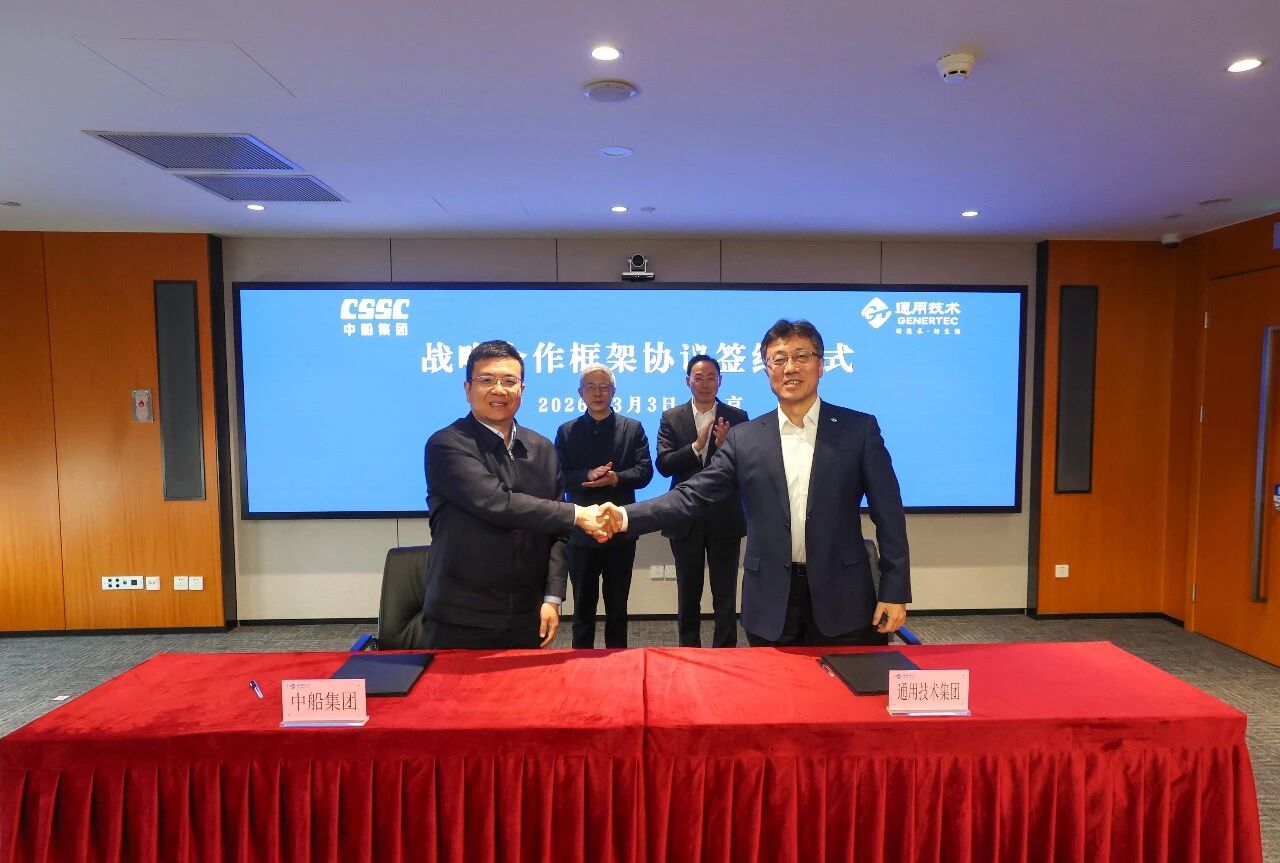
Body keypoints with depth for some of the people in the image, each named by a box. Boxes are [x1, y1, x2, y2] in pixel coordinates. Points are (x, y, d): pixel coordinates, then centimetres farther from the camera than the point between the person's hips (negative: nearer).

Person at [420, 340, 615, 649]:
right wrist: (577, 515, -19)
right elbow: (497, 503, -23)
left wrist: (552, 597, -1)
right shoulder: (447, 445, -10)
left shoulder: (542, 449, 7)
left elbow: (555, 529, 8)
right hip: (460, 619, -4)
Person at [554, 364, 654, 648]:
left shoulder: (633, 428, 4)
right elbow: (559, 477, -4)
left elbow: (645, 471, -4)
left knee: (618, 605, 14)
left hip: (620, 529, 0)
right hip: (581, 530, 0)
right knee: (583, 605, 13)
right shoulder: (567, 431, 4)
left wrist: (616, 478, -22)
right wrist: (587, 475, -22)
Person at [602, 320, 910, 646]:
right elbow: (694, 495, -4)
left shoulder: (859, 428, -1)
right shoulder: (744, 438, 2)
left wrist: (894, 591, -4)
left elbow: (888, 512, 0)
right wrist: (626, 517, -18)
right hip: (771, 603, 1)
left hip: (842, 599, -1)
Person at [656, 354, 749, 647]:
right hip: (686, 518, 1)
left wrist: (725, 446, -24)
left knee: (725, 594, 6)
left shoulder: (737, 417, 0)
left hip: (725, 519, -1)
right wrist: (697, 446, -21)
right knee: (688, 593, 14)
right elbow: (664, 465, -8)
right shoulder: (671, 418, 2)